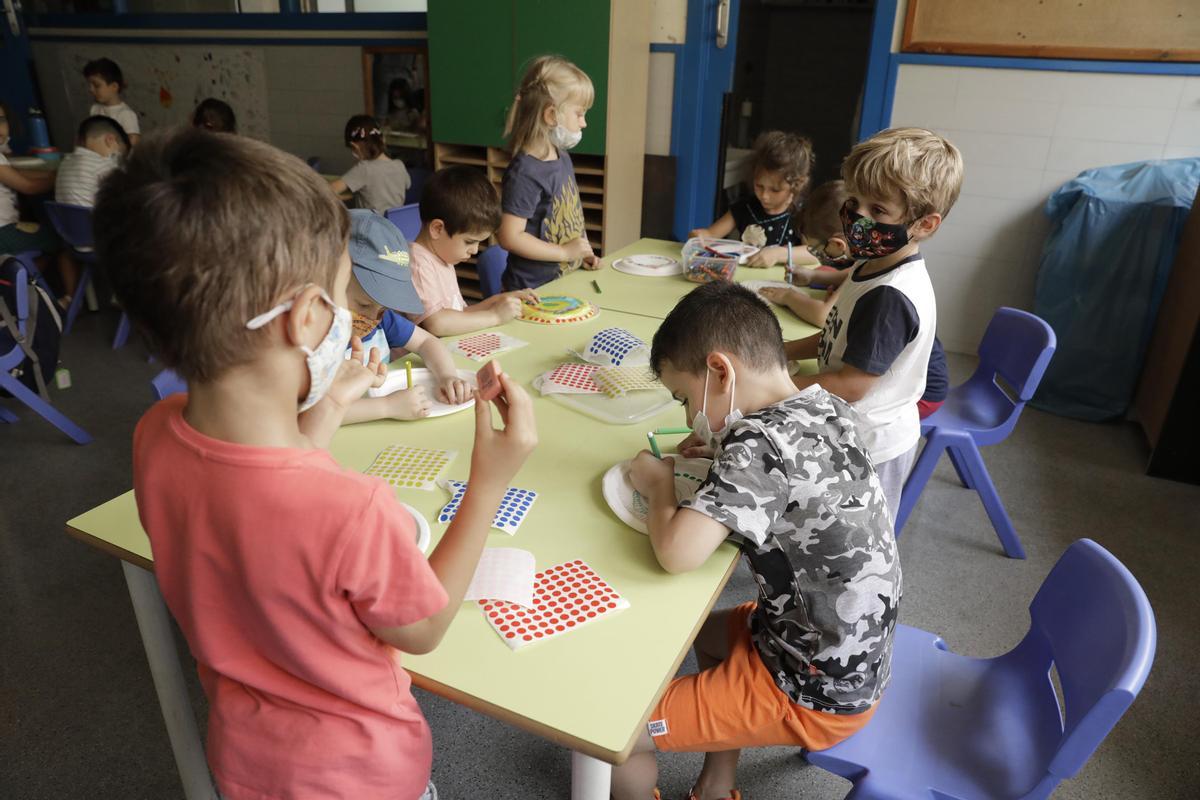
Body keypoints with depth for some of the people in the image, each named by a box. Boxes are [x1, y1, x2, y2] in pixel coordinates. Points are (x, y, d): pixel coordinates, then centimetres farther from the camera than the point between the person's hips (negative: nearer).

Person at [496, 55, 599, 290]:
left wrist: (583, 253, 7)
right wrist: (565, 252, -19)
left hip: (567, 282, 8)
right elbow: (510, 237, -23)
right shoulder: (525, 172, -21)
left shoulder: (562, 158, 7)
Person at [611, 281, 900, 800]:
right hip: (856, 660, 9)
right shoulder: (826, 408, -3)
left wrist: (659, 486, -15)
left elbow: (677, 552, -35)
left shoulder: (760, 442, -28)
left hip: (815, 696, -9)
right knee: (709, 628, 30)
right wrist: (722, 449, 4)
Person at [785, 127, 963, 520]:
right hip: (861, 434, 9)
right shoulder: (873, 269, 1)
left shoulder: (890, 296, -30)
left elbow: (851, 385, -28)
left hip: (872, 445, -9)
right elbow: (839, 339, 13)